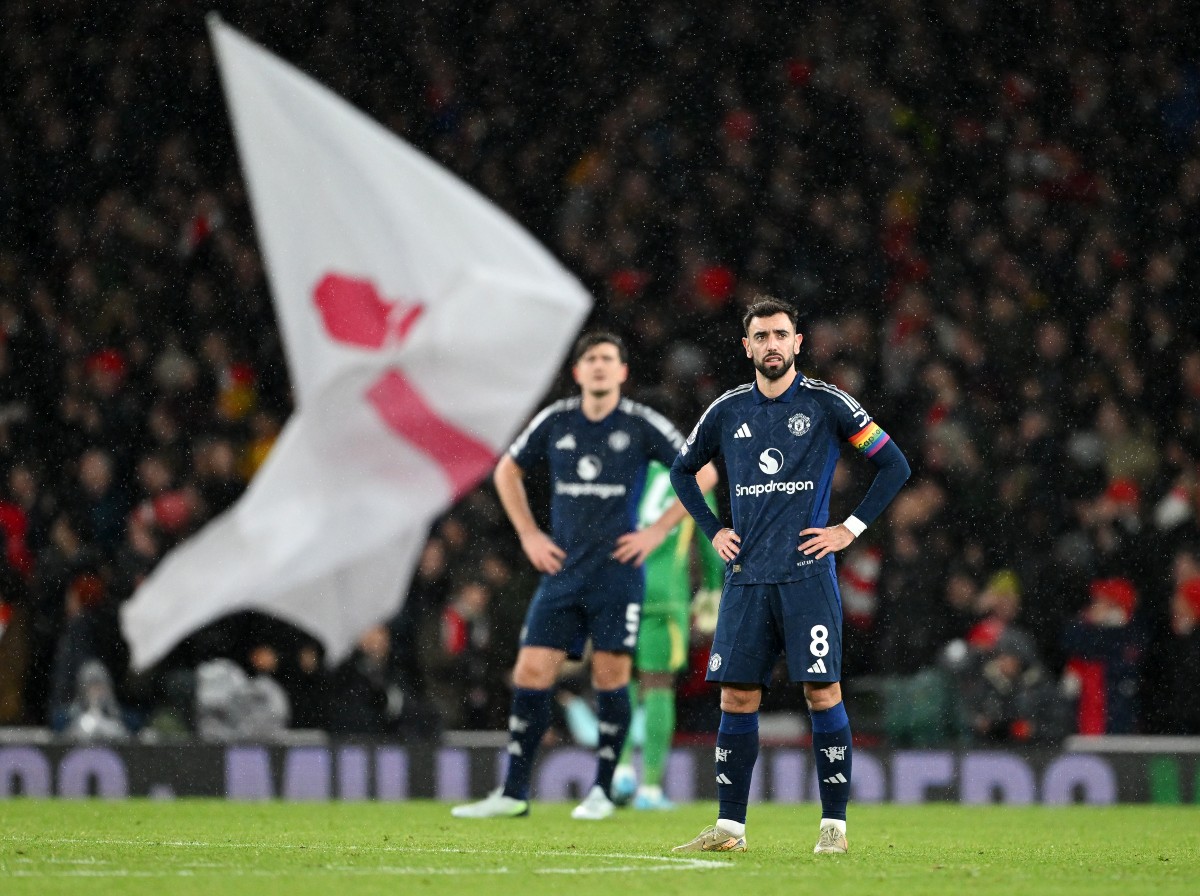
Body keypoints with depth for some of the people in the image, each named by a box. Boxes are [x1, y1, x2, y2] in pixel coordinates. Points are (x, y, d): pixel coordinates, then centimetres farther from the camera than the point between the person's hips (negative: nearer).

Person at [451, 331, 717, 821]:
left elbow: (703, 473, 2)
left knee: (611, 678, -4)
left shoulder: (642, 425, -3)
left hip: (617, 573, -3)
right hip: (562, 571, 3)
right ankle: (513, 793, 3)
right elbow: (507, 471, 21)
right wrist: (529, 535, 11)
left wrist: (658, 531, -3)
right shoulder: (554, 422, 5)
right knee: (531, 674, -3)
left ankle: (602, 791, 9)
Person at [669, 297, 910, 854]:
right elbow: (683, 470, 26)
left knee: (822, 692, -7)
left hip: (807, 574, -3)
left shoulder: (826, 403, 0)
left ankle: (834, 824, -1)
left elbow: (894, 465, 1)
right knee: (737, 697, 2)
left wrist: (850, 529, -2)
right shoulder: (728, 411, 10)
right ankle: (729, 827, 6)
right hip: (746, 578, 4)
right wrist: (712, 531, 14)